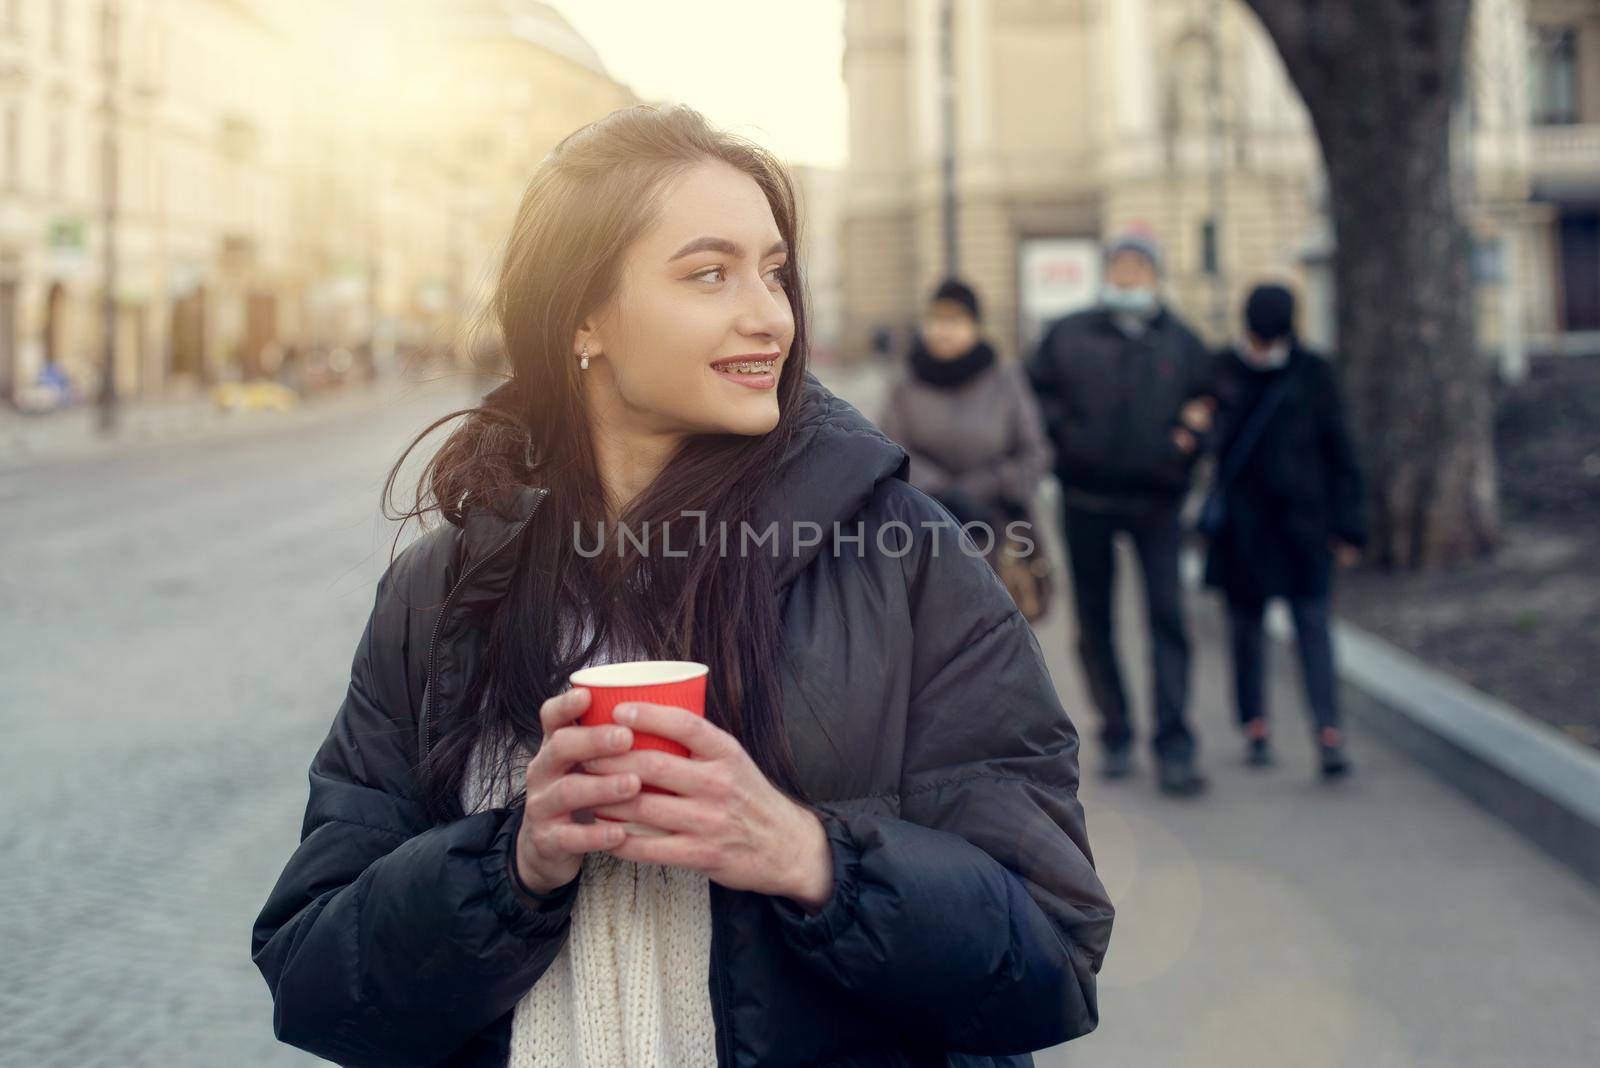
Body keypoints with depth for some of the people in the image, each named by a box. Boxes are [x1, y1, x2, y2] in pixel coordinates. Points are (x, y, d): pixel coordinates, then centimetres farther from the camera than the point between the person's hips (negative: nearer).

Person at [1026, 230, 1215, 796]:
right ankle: (1116, 735, 21)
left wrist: (1196, 429, -6)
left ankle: (1173, 750, -6)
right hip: (1086, 500, 1)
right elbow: (1034, 394, 9)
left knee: (1167, 618, -8)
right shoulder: (1069, 335, 7)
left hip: (1156, 500, 0)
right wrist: (1063, 428, -9)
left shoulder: (1182, 343, 10)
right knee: (1094, 622, 7)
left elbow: (1208, 406, 16)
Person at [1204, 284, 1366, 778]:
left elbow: (1338, 451, 3)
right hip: (1239, 521, 1)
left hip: (1301, 517, -1)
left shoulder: (1313, 372, 1)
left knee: (1312, 620, -7)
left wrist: (1348, 525, 0)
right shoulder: (1221, 371, 2)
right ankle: (1254, 725, 19)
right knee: (1245, 621, 6)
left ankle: (1329, 733, -11)